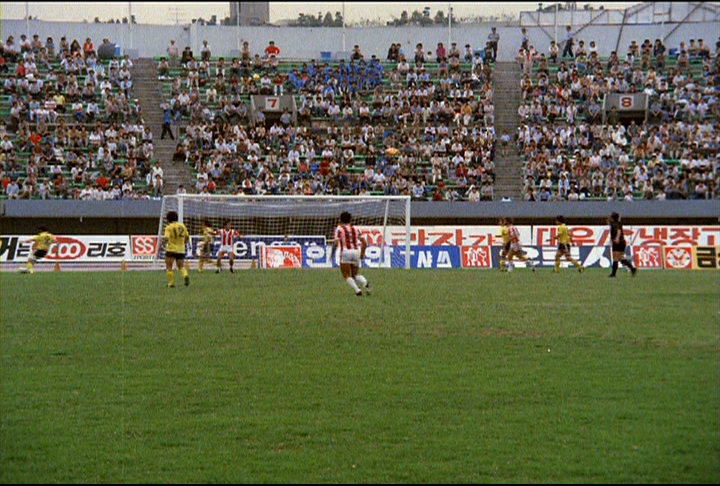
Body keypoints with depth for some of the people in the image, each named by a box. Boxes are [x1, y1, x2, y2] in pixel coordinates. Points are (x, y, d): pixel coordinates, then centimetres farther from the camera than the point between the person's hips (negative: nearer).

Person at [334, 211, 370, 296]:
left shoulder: (339, 229, 0)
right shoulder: (355, 229, 13)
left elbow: (336, 243, -10)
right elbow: (364, 242, 6)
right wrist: (362, 253, 16)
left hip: (345, 252, -4)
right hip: (356, 251, 4)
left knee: (346, 276, 3)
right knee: (356, 274, 14)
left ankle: (358, 290, -17)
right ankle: (365, 283, -17)